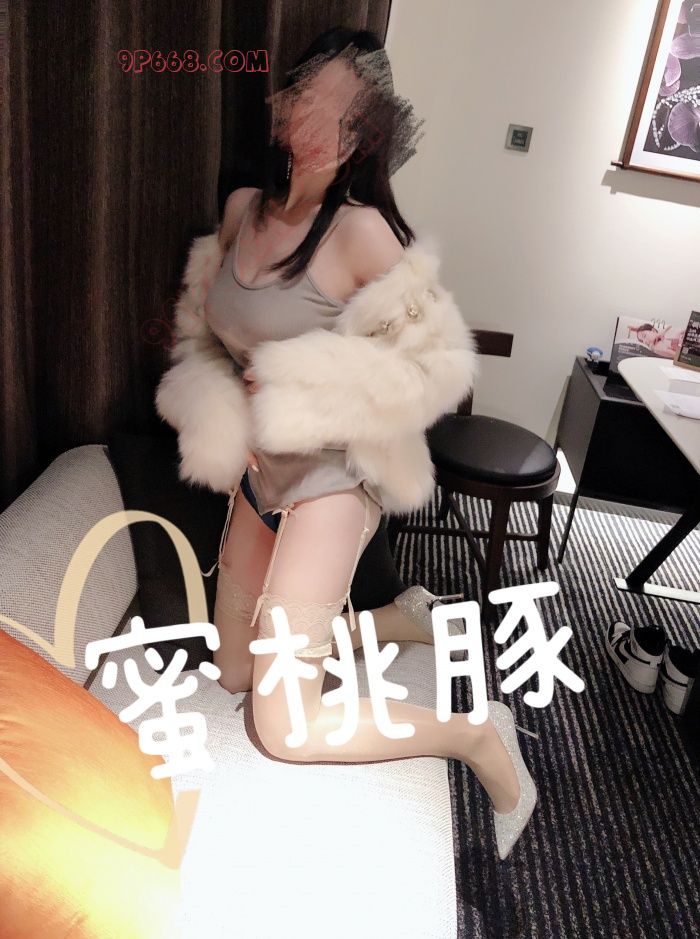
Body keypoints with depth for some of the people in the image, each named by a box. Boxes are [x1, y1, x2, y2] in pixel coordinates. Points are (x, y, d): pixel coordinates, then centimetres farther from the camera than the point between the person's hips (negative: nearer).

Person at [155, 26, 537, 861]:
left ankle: (479, 735, 13)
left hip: (327, 484, -8)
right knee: (236, 670, 21)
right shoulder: (243, 208, 3)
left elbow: (438, 366, -17)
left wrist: (295, 393, -19)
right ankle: (400, 619, 33)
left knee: (284, 729, -4)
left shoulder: (363, 230, -18)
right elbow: (202, 328, 15)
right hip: (257, 475, 8)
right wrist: (219, 417, -2)